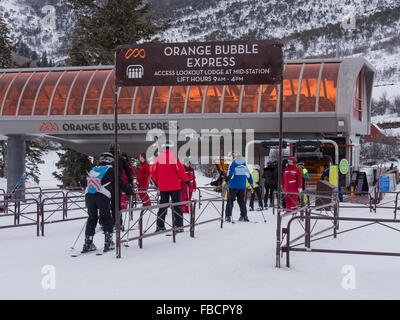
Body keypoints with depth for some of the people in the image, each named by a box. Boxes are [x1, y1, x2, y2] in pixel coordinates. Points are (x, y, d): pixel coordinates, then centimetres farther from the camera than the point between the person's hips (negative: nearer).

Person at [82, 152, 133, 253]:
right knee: (106, 219, 7)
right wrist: (129, 191, 26)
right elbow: (120, 183, 13)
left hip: (88, 196, 4)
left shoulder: (93, 170, 25)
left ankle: (88, 243, 10)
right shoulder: (110, 170, 10)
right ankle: (108, 243, 5)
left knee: (92, 219, 13)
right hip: (102, 197, -4)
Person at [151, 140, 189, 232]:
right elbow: (181, 171, -11)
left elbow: (153, 172, 4)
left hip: (162, 187, 3)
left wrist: (156, 182, 20)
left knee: (162, 206, 13)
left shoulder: (158, 158, -2)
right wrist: (186, 180, 4)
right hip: (175, 186, -3)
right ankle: (179, 226, 0)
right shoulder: (174, 157, -12)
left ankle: (160, 226, 12)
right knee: (177, 206, 4)